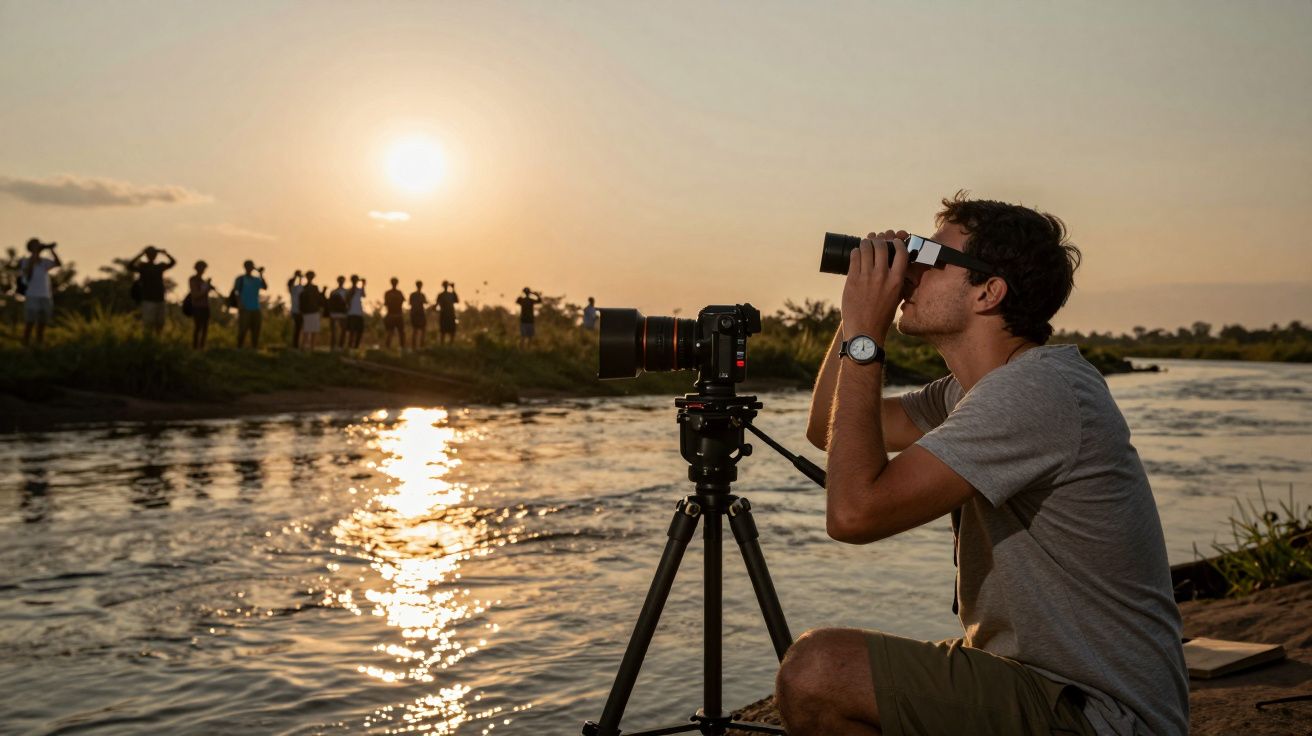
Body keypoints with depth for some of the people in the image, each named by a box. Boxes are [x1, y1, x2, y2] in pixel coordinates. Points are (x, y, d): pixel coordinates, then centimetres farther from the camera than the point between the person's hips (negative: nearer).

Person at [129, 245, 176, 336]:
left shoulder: (159, 267, 15)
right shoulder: (142, 266, 1)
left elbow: (173, 262, 23)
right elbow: (130, 267, -16)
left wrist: (165, 254, 7)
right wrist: (141, 254, -20)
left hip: (159, 300, 5)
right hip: (148, 300, -5)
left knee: (159, 324, 5)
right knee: (148, 324, -10)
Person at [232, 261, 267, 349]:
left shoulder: (257, 280, 14)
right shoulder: (240, 279, 4)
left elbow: (265, 287, -3)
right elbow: (235, 292, 0)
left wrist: (261, 275, -9)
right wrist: (239, 305, -12)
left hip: (255, 309, 4)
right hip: (244, 309, -4)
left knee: (255, 331, 3)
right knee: (242, 330, -8)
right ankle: (239, 349, -6)